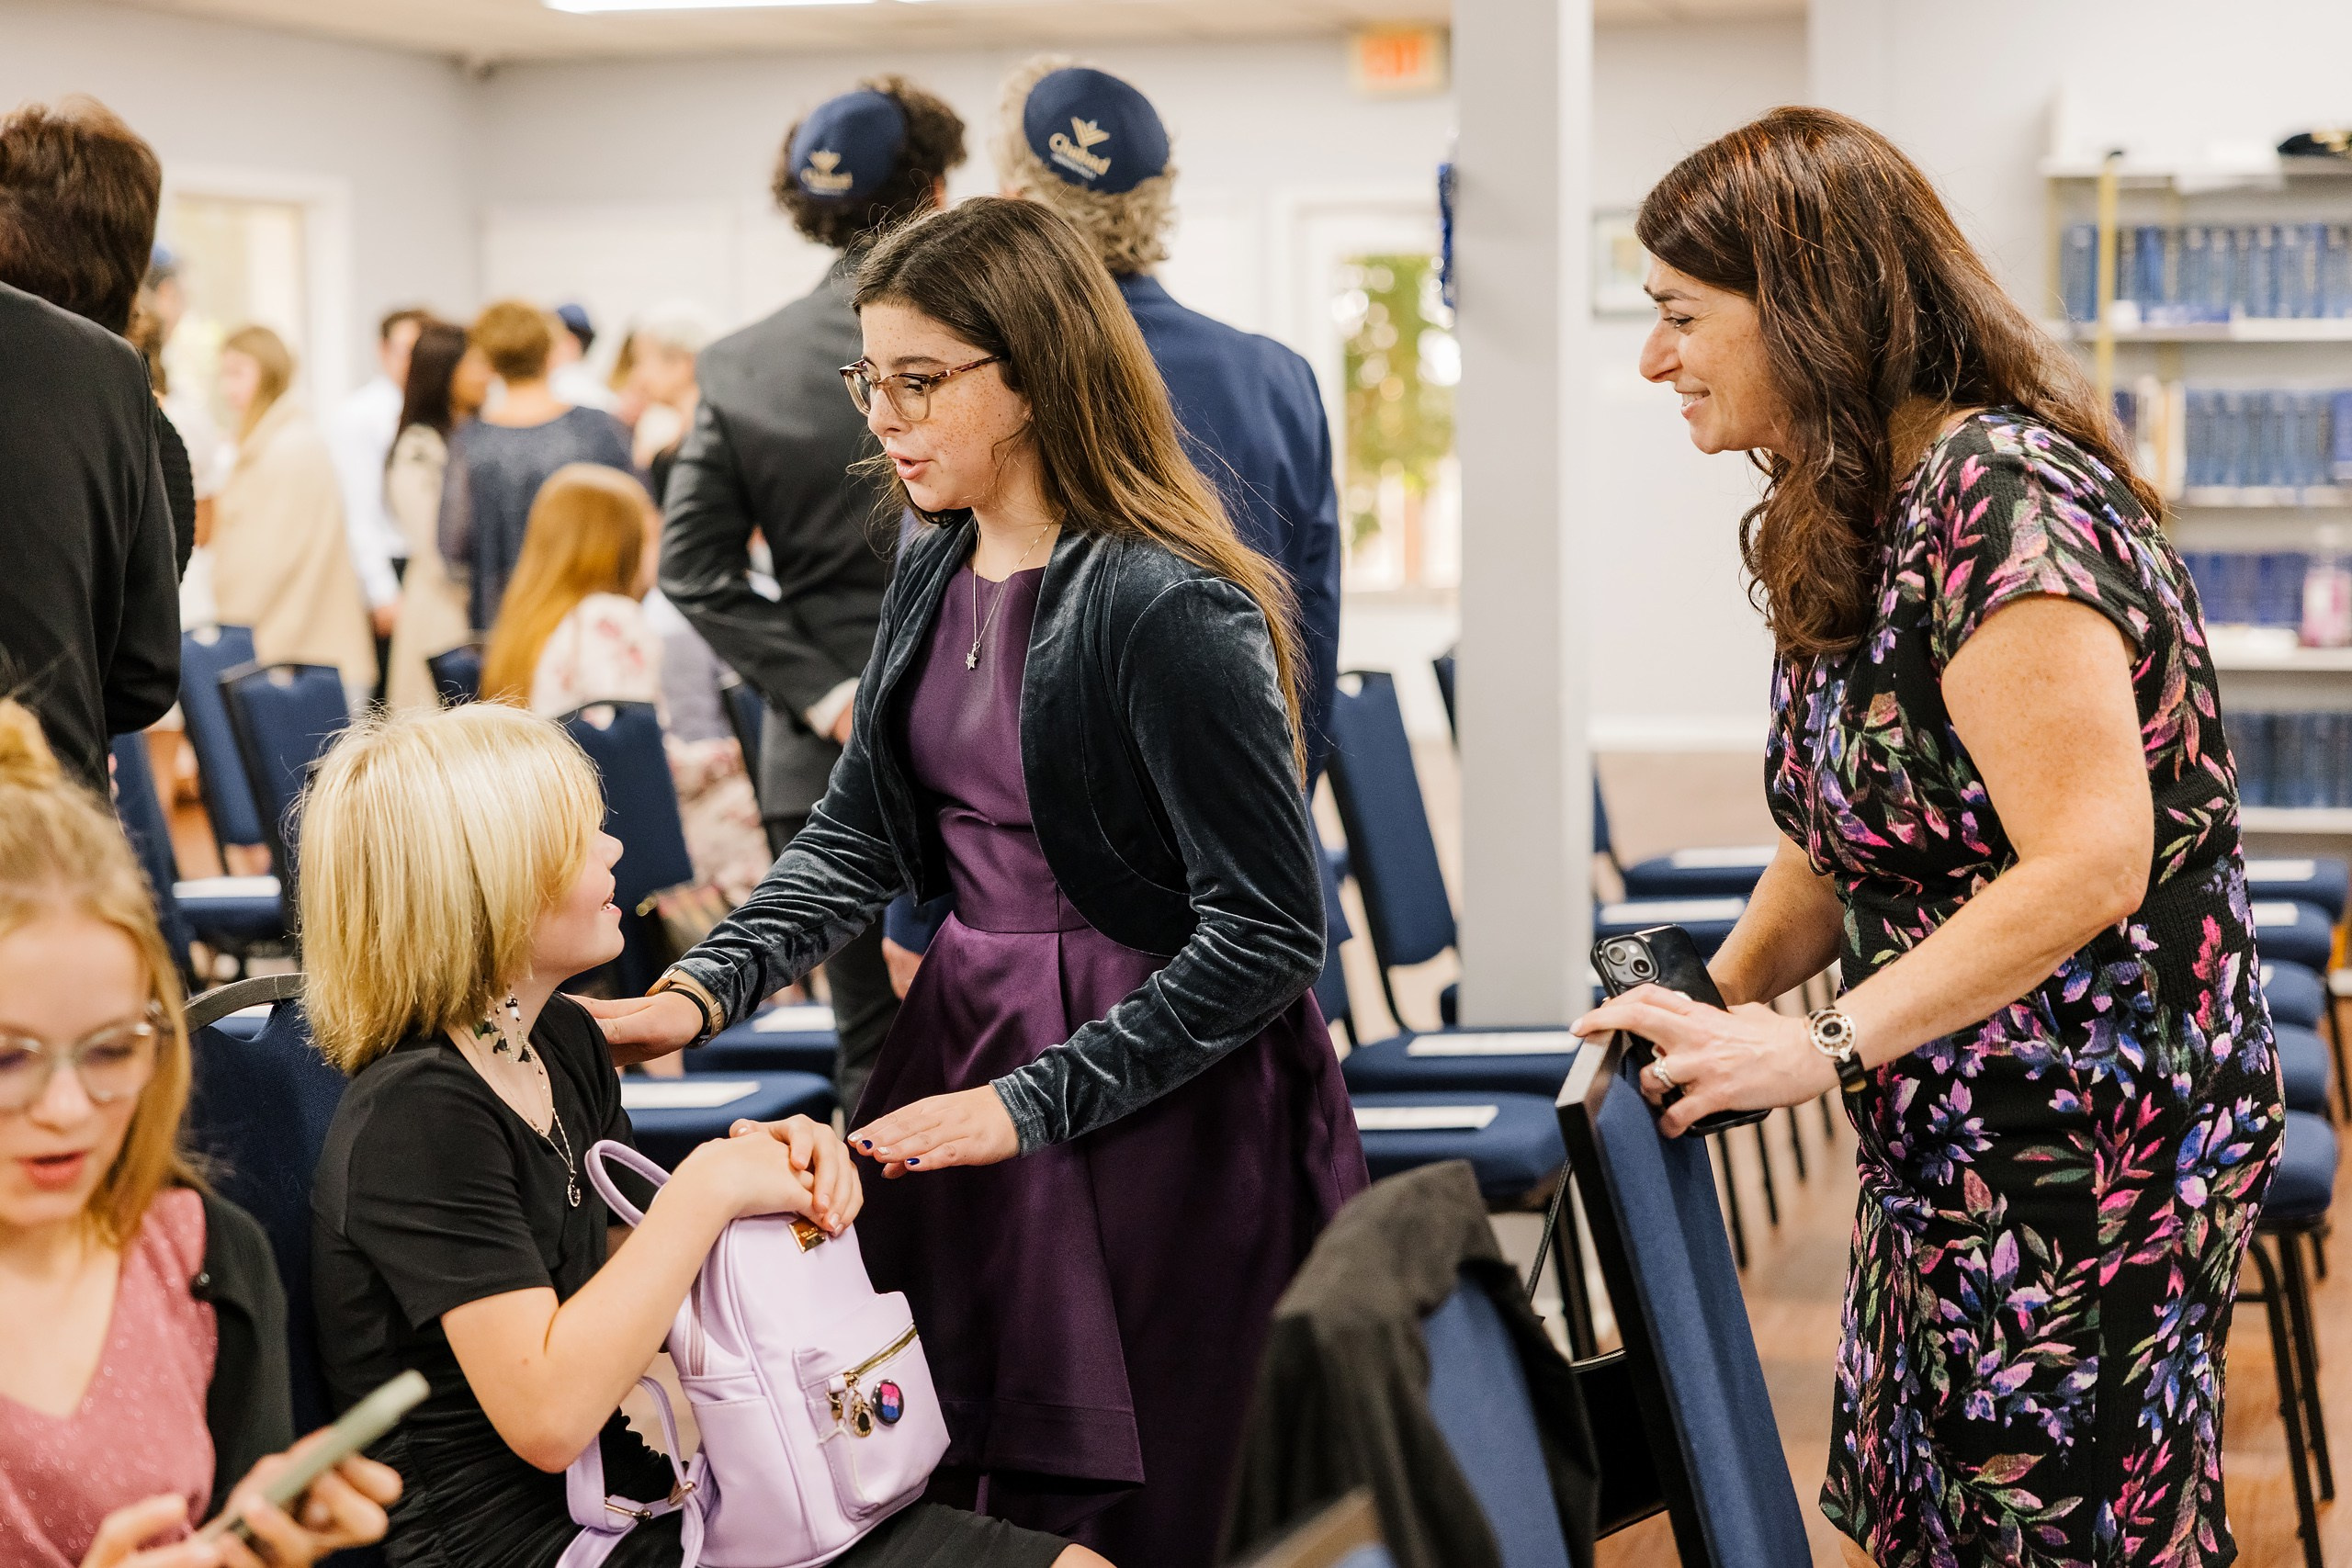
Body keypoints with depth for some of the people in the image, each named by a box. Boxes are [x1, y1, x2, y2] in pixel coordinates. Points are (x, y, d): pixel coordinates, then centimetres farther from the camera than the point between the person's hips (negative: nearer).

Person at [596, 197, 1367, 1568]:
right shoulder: (936, 577, 7)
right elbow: (859, 834, 12)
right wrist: (705, 991, -5)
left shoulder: (1171, 609, -18)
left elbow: (1269, 932, -19)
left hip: (1163, 1095, -7)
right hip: (968, 1034, 8)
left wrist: (1029, 1105, -20)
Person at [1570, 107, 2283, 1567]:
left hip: (2090, 1155, -9)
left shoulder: (1997, 496, -21)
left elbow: (2087, 863, -27)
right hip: (1953, 1156, 9)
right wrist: (1704, 1013, 2)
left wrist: (1815, 1049, -24)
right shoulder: (1859, 519, 10)